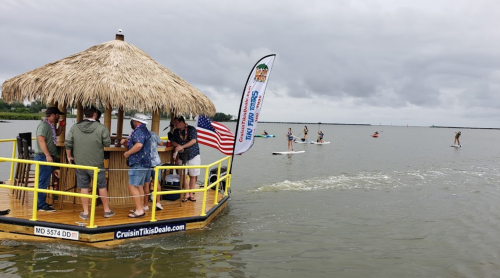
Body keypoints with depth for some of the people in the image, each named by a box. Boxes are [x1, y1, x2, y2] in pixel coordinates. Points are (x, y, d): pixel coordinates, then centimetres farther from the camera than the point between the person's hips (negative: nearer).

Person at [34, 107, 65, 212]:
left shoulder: (50, 125, 16)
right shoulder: (43, 125, -14)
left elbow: (57, 133, 33)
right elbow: (41, 140, -23)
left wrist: (61, 126, 13)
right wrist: (47, 155, -28)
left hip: (49, 157, 10)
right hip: (43, 157, -10)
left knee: (44, 181, 16)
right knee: (43, 182, -7)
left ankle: (42, 203, 24)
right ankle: (41, 205, -3)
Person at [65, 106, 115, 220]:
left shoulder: (75, 127, -2)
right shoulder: (101, 128, -11)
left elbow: (67, 143, 0)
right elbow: (107, 143, -5)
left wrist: (69, 156, 13)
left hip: (80, 163, 2)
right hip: (96, 164, -2)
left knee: (84, 187, 11)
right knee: (102, 186, 11)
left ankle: (85, 212, 16)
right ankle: (107, 210, 22)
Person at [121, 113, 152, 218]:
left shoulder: (138, 131, -14)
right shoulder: (145, 131, 18)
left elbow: (139, 145, -31)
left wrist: (127, 153, -19)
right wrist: (126, 141, 9)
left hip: (138, 163, -10)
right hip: (145, 163, 10)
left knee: (132, 186, -7)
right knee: (140, 186, 15)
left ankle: (139, 210, -7)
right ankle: (140, 208, 21)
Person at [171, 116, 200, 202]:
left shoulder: (192, 129, -8)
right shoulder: (176, 131, 7)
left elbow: (193, 141, -18)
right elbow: (173, 141, 9)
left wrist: (182, 146, -25)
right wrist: (178, 145, -14)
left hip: (193, 156, -3)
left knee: (193, 175, 3)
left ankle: (191, 194, 14)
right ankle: (186, 194, 10)